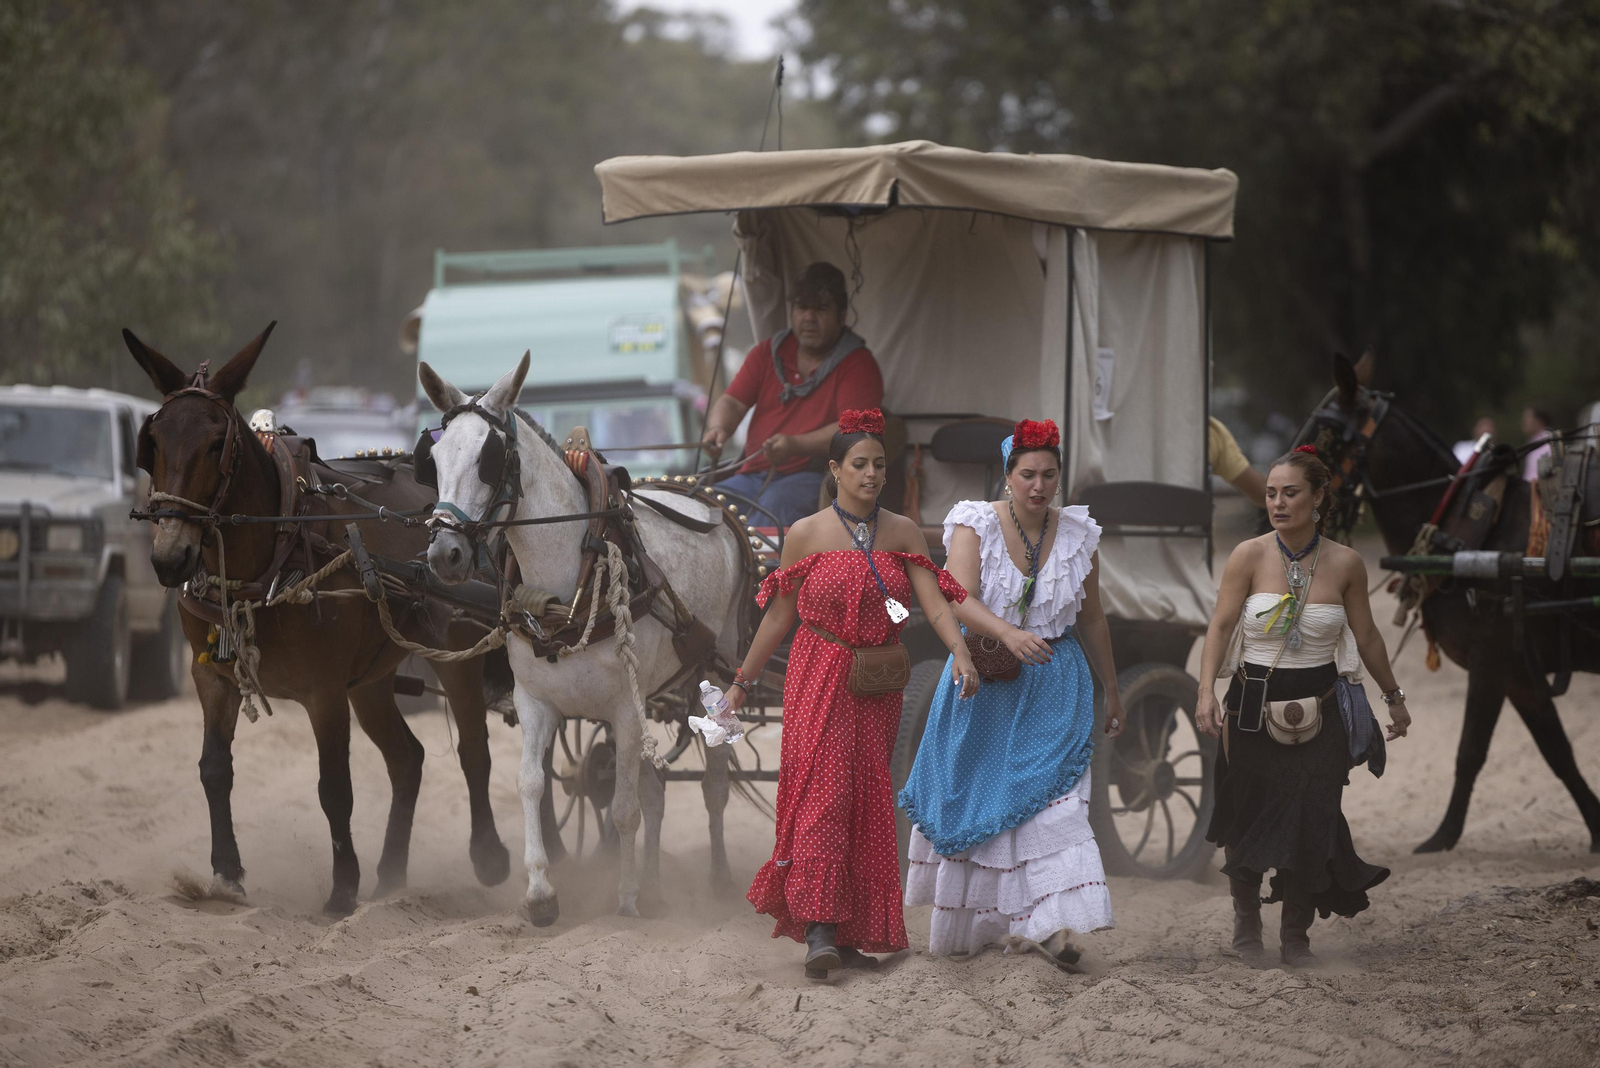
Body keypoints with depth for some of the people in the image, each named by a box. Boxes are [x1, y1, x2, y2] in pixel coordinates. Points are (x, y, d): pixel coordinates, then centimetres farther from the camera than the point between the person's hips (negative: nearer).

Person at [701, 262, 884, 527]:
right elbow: (732, 402, 13)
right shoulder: (768, 353, 18)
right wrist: (718, 429, -12)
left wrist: (796, 446, -28)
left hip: (817, 477, -5)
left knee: (775, 505, -38)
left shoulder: (858, 364, 0)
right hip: (753, 474, 5)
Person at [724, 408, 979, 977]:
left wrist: (960, 652, -23)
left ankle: (854, 932, 11)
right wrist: (743, 680, 9)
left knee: (867, 802, 4)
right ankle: (818, 929, -19)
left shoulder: (903, 534, 5)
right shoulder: (806, 534, -1)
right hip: (818, 677, -3)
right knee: (823, 792, -13)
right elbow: (779, 616, 6)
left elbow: (935, 604, -5)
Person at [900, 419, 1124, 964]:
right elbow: (960, 601, -23)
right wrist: (1007, 632, -41)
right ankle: (965, 924, 25)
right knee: (971, 792, 7)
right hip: (983, 682, -1)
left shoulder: (1077, 535, 1)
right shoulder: (976, 525, -9)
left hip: (1053, 685, 1)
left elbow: (1091, 620, 11)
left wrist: (1112, 690, 16)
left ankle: (1052, 924, -17)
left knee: (1050, 796, -11)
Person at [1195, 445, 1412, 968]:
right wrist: (1207, 692, -20)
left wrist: (1394, 697, 17)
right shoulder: (1249, 556, -5)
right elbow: (1220, 627, -8)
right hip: (1253, 705, 0)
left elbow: (1366, 637, 10)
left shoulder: (1344, 564, -2)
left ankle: (1296, 934, 11)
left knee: (1309, 822, -3)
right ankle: (1247, 917, 27)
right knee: (1247, 816, 6)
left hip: (1318, 706, 0)